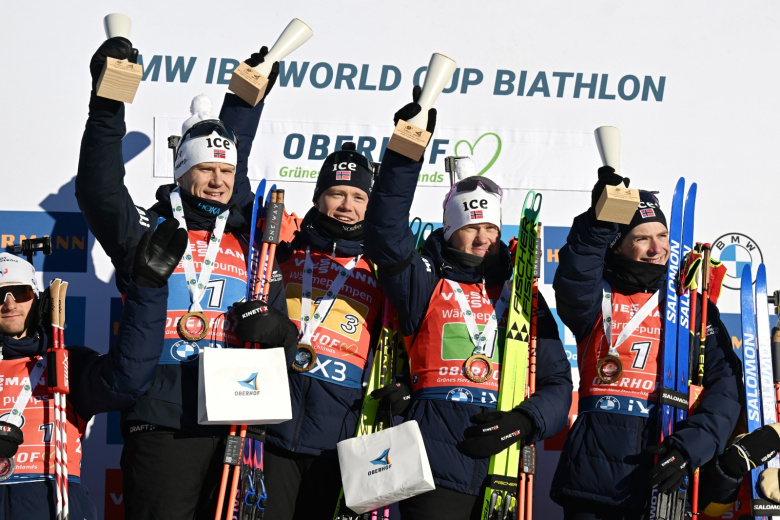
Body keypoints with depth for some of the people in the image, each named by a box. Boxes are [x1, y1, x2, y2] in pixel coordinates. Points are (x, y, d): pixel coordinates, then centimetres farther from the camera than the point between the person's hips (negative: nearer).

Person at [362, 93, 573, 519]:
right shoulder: (426, 283, 8)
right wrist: (406, 153, -17)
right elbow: (385, 231, -9)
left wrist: (524, 422, -7)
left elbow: (557, 383, 13)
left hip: (504, 475, 3)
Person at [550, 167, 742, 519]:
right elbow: (573, 289, -18)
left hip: (664, 479, 1)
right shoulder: (600, 296, 8)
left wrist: (689, 448, -14)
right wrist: (598, 224, -30)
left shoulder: (692, 305, 10)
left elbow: (725, 384, 0)